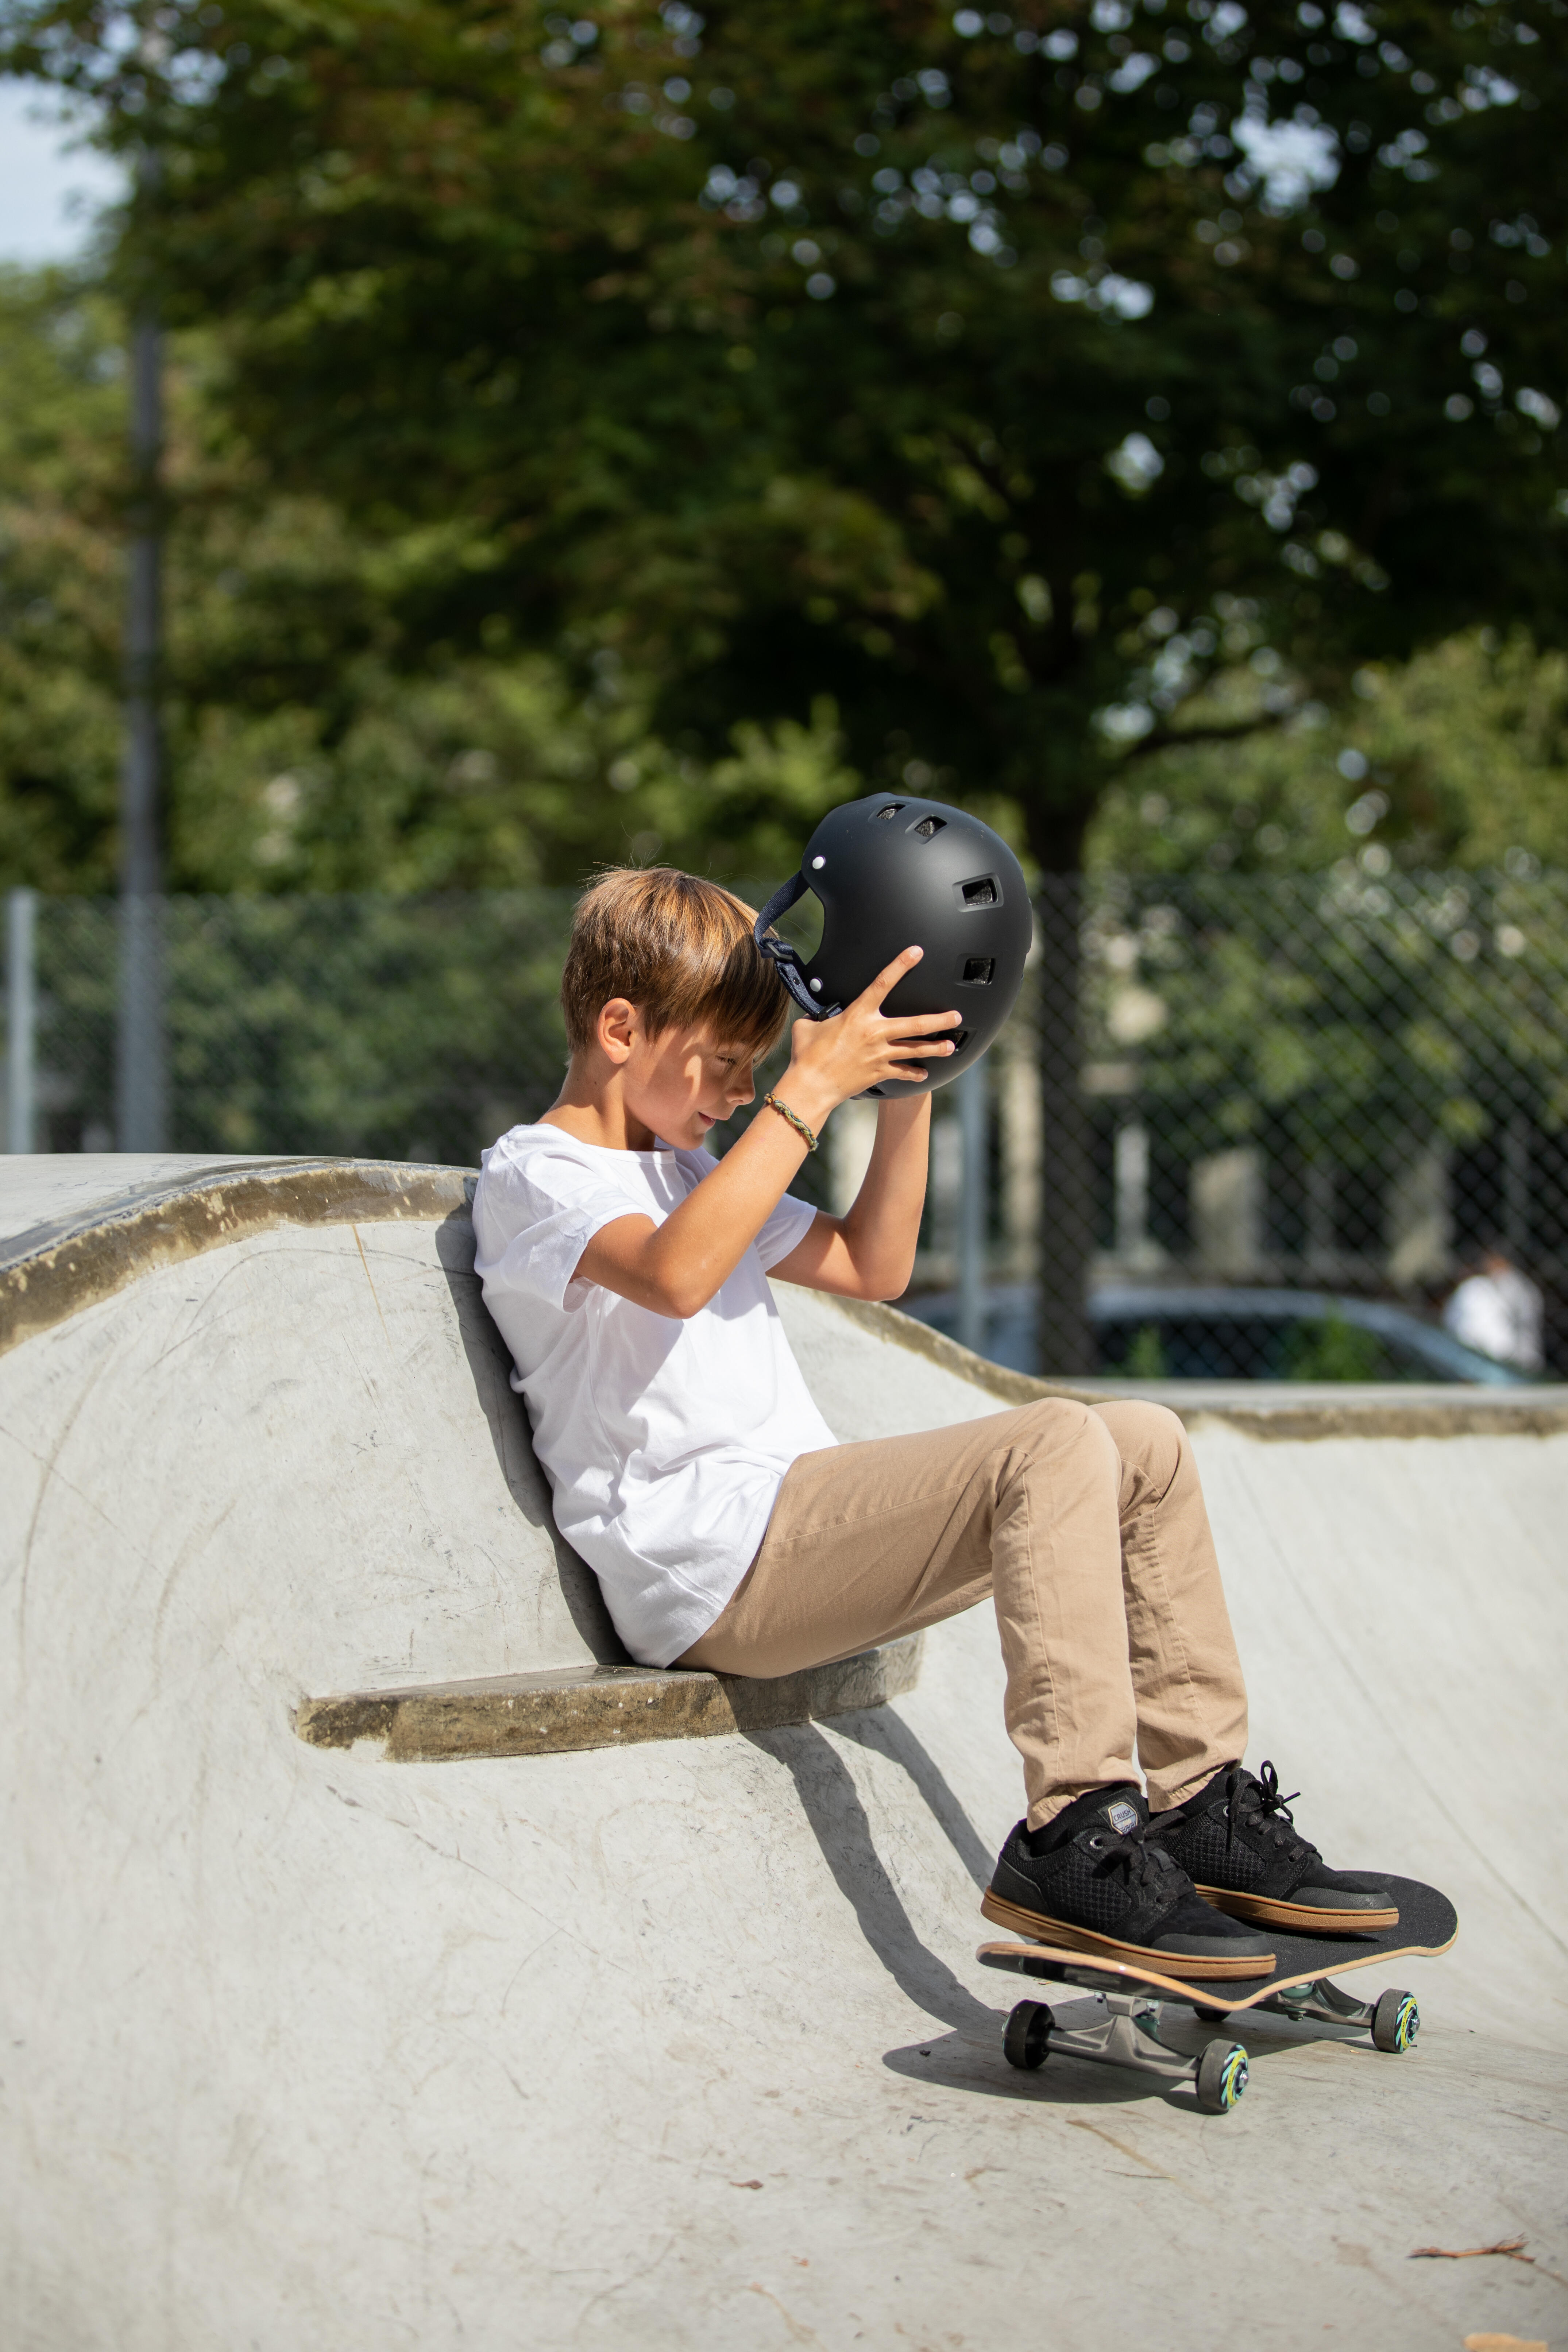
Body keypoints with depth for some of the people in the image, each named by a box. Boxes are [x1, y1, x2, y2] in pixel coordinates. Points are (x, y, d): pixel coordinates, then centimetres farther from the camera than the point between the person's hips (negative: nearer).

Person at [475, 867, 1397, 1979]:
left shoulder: (684, 1168, 28)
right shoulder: (532, 1175, -2)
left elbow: (871, 1267, 30)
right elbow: (673, 1273, -24)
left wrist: (910, 1087, 18)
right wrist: (814, 1087, -22)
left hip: (803, 1534, 10)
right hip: (714, 1567, -10)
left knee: (1148, 1446, 3)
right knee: (1055, 1444, -26)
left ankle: (1198, 1805, 4)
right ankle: (1074, 1837, -29)